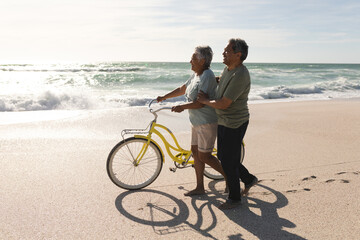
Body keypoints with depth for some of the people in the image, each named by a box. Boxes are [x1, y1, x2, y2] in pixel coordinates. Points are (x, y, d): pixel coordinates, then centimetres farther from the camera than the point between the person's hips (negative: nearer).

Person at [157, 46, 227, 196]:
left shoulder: (207, 76, -20)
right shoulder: (196, 75, 11)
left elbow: (200, 103, -27)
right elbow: (181, 90, 22)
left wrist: (182, 107, -24)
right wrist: (164, 97, 20)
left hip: (207, 123, -10)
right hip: (197, 122, 10)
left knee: (204, 156, -2)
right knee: (195, 152, 12)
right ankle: (200, 188, 22)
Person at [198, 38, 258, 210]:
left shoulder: (240, 76, -25)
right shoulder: (227, 68, 6)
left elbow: (224, 104, -25)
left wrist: (205, 101, -10)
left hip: (234, 124, -10)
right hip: (224, 121, 10)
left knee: (228, 162, 0)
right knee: (222, 156, 19)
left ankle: (234, 198, 20)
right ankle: (248, 179, 38)